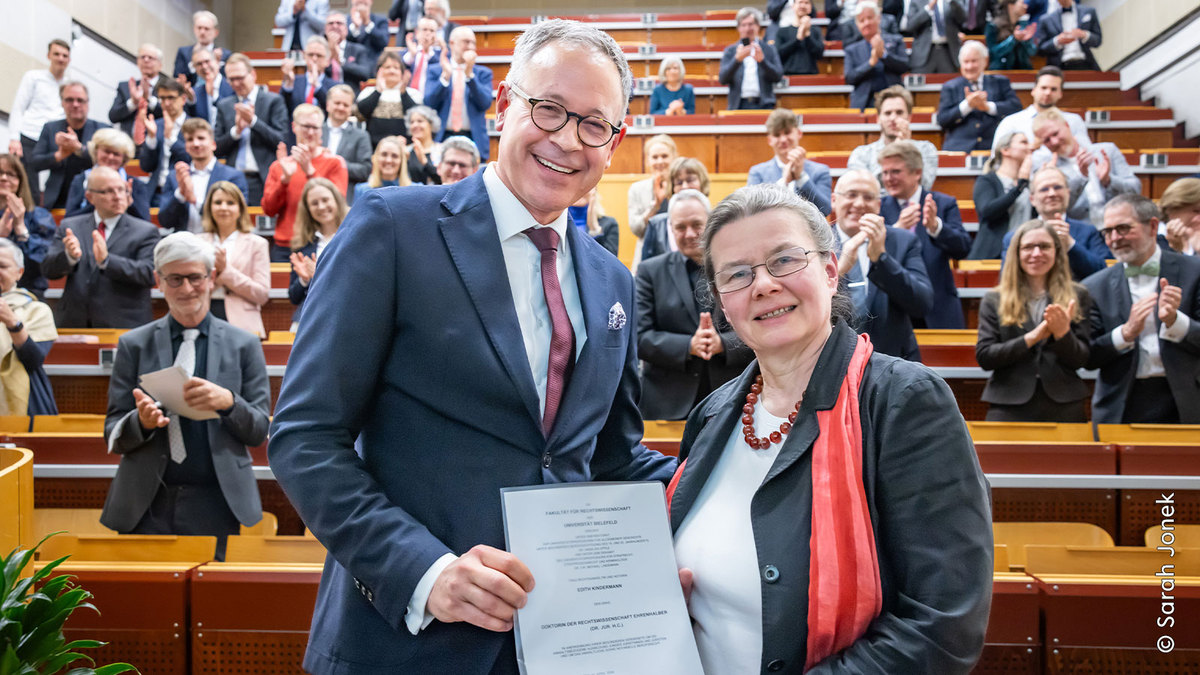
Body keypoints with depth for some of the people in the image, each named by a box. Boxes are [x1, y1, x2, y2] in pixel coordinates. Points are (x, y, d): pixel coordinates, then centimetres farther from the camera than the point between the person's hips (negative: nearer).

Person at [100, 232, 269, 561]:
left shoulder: (243, 345, 5)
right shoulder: (134, 345, 6)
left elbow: (260, 432, 3)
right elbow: (113, 436, 5)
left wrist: (228, 402, -17)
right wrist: (142, 421, -17)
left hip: (214, 507, 0)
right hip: (146, 507, 1)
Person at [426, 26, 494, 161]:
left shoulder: (483, 73, 11)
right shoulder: (435, 70, 10)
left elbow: (485, 104, -5)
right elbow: (429, 103, -3)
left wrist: (469, 74, -13)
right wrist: (445, 75, -13)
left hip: (473, 139, 0)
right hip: (443, 136, 0)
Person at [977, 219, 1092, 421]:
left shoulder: (1077, 297, 8)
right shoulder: (994, 300, 6)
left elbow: (1080, 360, 4)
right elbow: (983, 357, -3)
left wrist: (1063, 333, -16)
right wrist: (1031, 338, -14)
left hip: (1063, 406, 1)